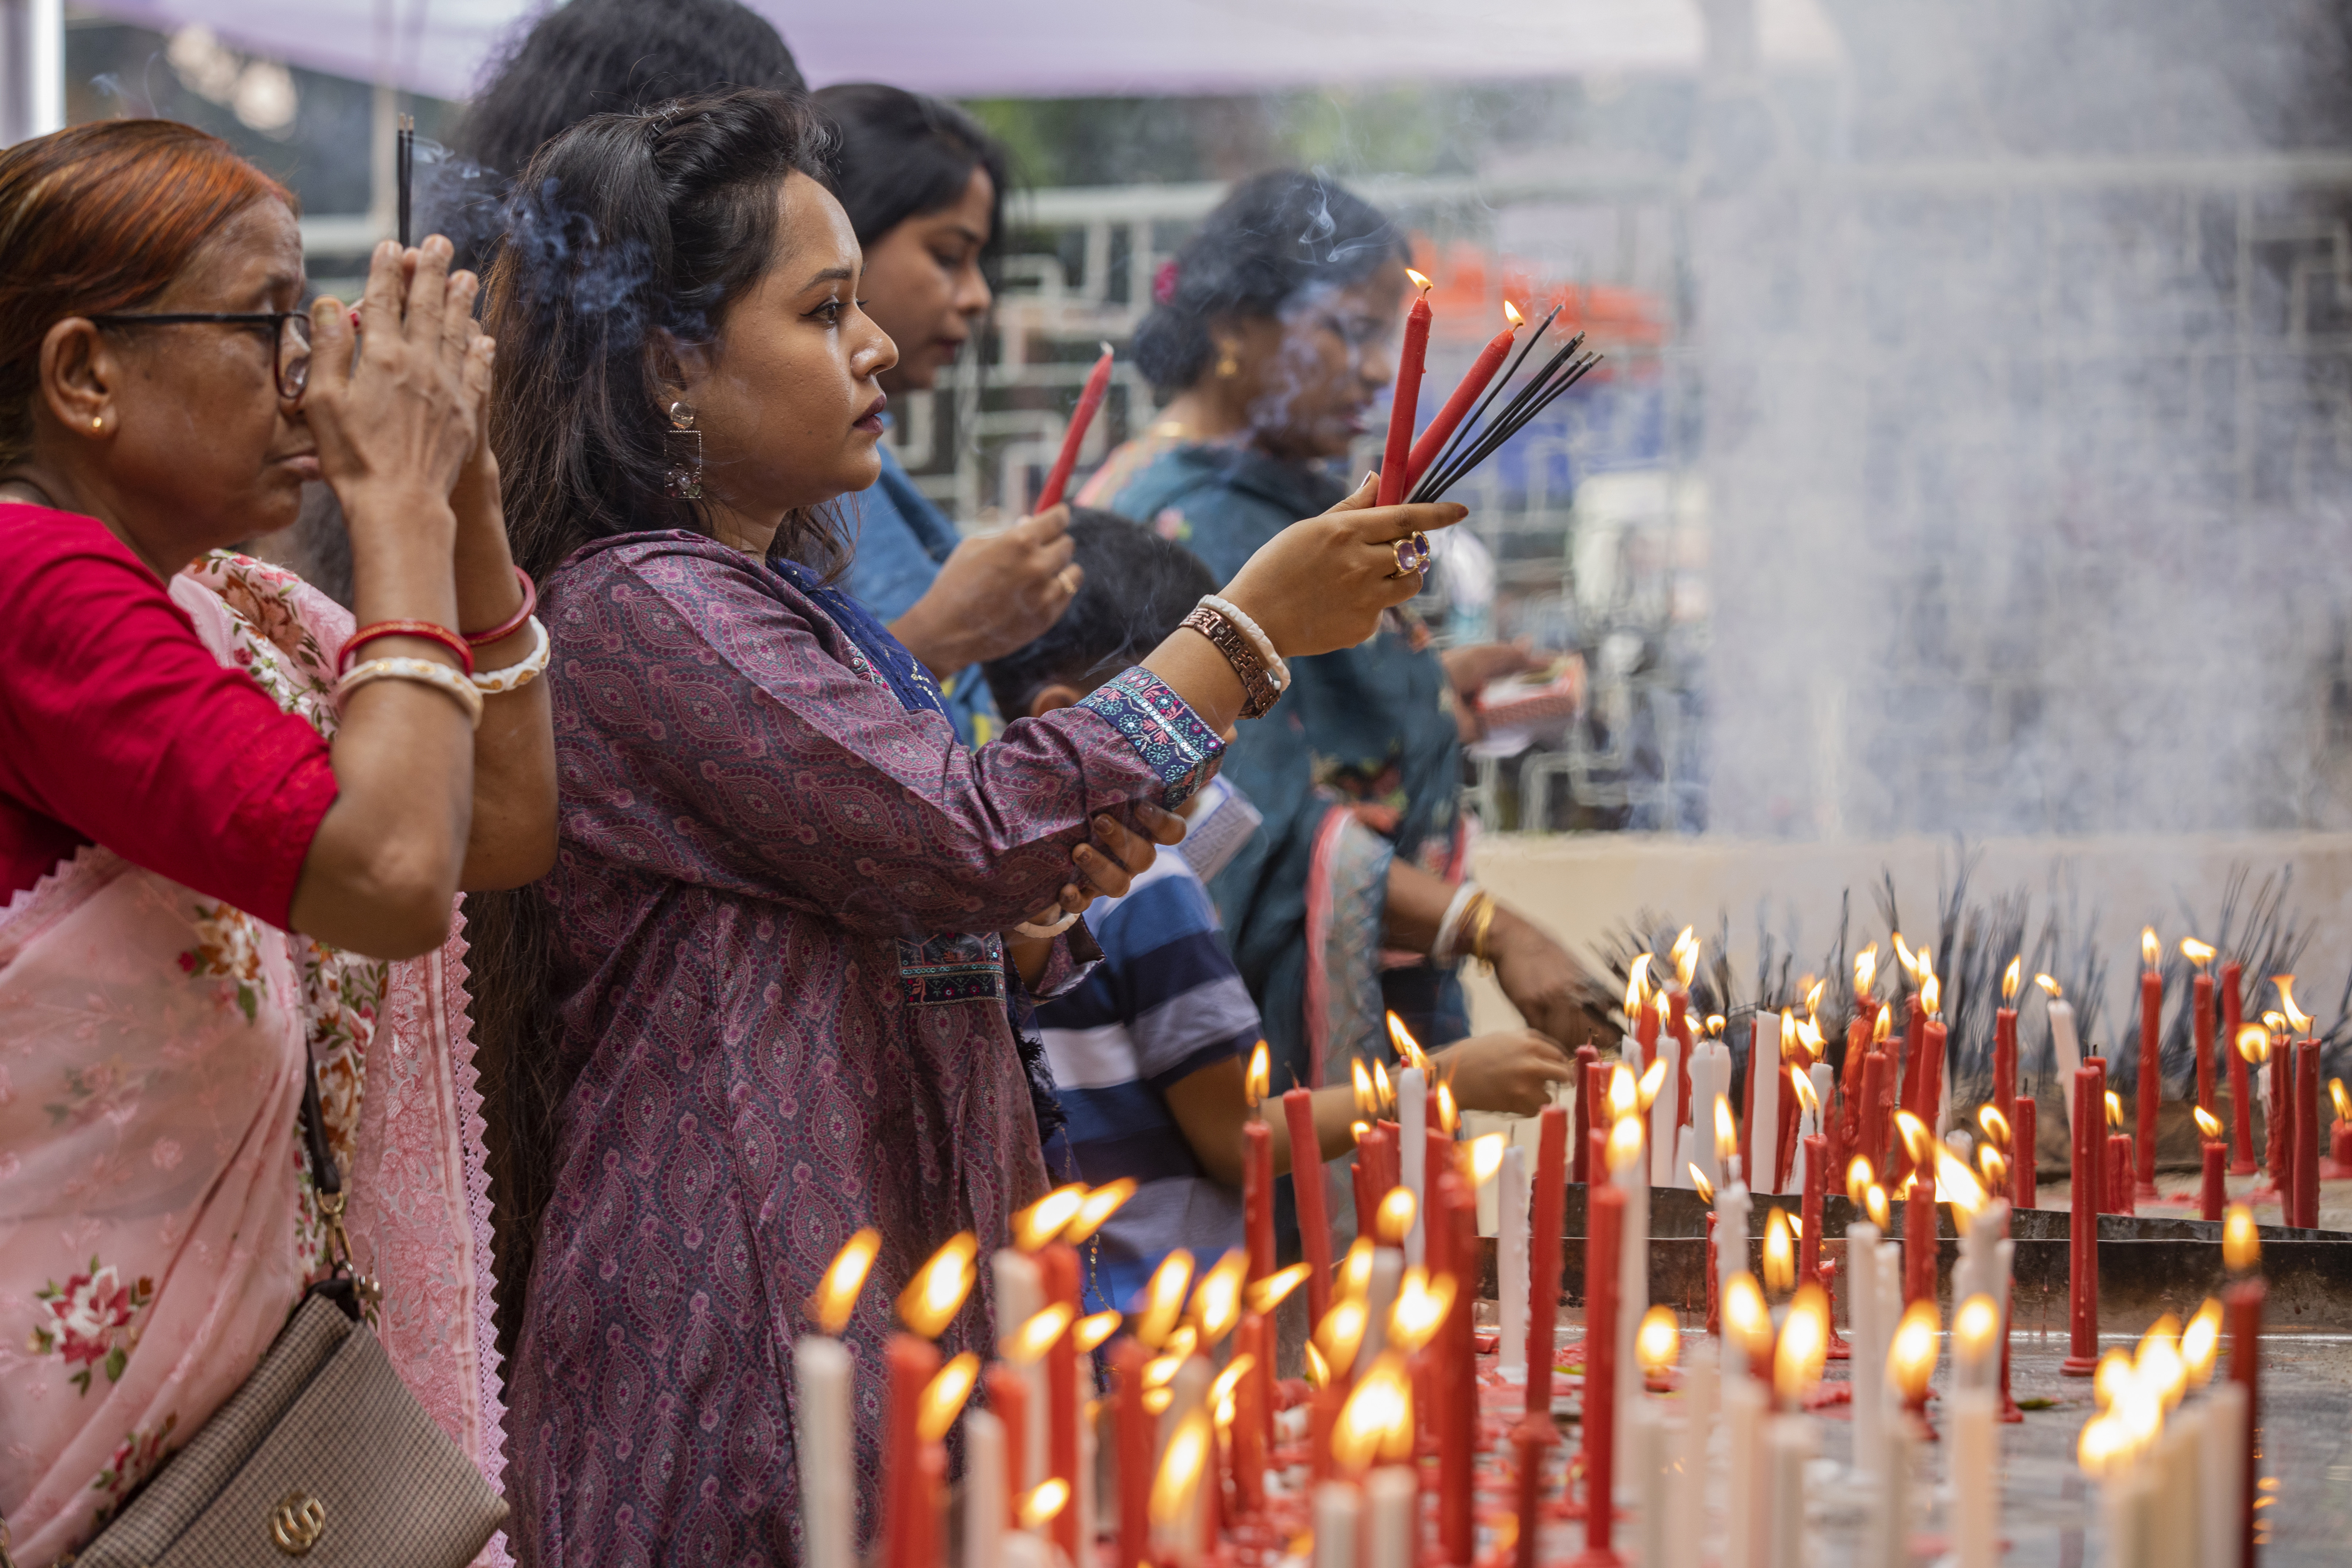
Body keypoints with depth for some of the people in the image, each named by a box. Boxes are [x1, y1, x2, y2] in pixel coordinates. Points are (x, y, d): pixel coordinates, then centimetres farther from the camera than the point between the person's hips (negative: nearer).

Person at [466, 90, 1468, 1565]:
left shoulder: (781, 600, 18)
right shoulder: (644, 609, -13)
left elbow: (920, 928, 23)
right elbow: (967, 837, -20)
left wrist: (1045, 897, -1)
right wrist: (1252, 629, -12)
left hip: (886, 1300, 9)